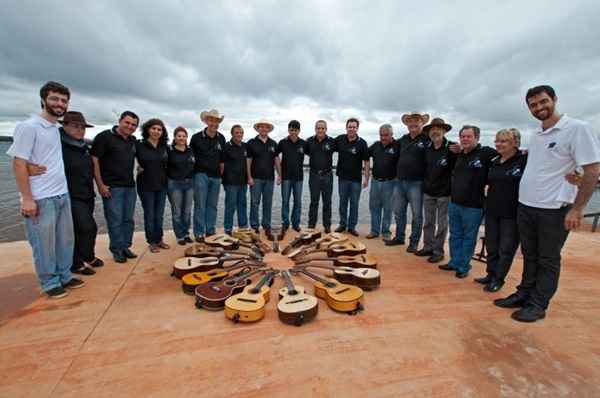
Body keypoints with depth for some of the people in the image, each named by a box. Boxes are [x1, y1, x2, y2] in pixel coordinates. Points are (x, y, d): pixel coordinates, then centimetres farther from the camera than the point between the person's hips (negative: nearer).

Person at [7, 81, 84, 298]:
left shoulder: (57, 128, 10)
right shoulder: (28, 127, -10)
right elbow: (18, 164, -13)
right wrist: (27, 198, -16)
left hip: (63, 195, 7)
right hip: (41, 199, -7)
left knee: (65, 239, 14)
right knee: (44, 244, 5)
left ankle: (65, 276, 28)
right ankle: (50, 283, 19)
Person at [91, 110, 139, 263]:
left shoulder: (133, 141, 12)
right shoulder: (105, 136, -6)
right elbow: (94, 159, -10)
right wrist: (100, 185, -13)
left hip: (130, 186, 6)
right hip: (111, 187, -6)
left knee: (128, 219, 11)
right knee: (115, 220, 0)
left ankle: (125, 247, 24)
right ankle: (117, 250, 13)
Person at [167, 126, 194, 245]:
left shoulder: (190, 151, 8)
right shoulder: (169, 151, -5)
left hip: (189, 183, 4)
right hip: (174, 183, -4)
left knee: (187, 211, 10)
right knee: (177, 212, 3)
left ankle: (186, 234, 23)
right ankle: (179, 236, 14)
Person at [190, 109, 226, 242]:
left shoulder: (221, 138, 7)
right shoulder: (197, 137, -4)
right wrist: (193, 171, 2)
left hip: (216, 176, 4)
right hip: (201, 175, -4)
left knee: (212, 205, 10)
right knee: (200, 205, -3)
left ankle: (211, 231, 19)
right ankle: (199, 233, 5)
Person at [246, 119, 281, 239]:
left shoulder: (273, 144, 11)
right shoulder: (251, 143, 2)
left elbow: (276, 160, 10)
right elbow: (248, 161, -1)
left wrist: (279, 175, 4)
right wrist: (249, 177, -8)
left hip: (269, 178, 3)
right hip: (256, 178, -3)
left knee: (268, 203, 7)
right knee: (254, 202, 0)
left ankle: (267, 226, 16)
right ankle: (254, 227, 9)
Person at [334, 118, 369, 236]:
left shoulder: (362, 143, -7)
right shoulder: (339, 139, 0)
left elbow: (366, 162, -6)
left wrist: (366, 178, -9)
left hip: (356, 178, -2)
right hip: (342, 177, 2)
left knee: (354, 203, 5)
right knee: (343, 202, 11)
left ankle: (352, 226, 16)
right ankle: (342, 224, 24)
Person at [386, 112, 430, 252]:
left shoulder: (427, 140, -7)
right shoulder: (403, 139, 10)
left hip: (416, 183, -6)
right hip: (400, 182, 6)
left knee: (416, 214, 4)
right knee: (399, 212, 14)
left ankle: (414, 242, 16)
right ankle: (399, 237, 28)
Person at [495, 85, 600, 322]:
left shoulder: (577, 129, -10)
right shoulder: (535, 135, 9)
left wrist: (577, 209, -15)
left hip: (554, 209, -6)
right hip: (525, 206, 6)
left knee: (548, 260, 7)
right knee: (530, 256, 16)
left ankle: (538, 304, 19)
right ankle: (524, 294, 29)